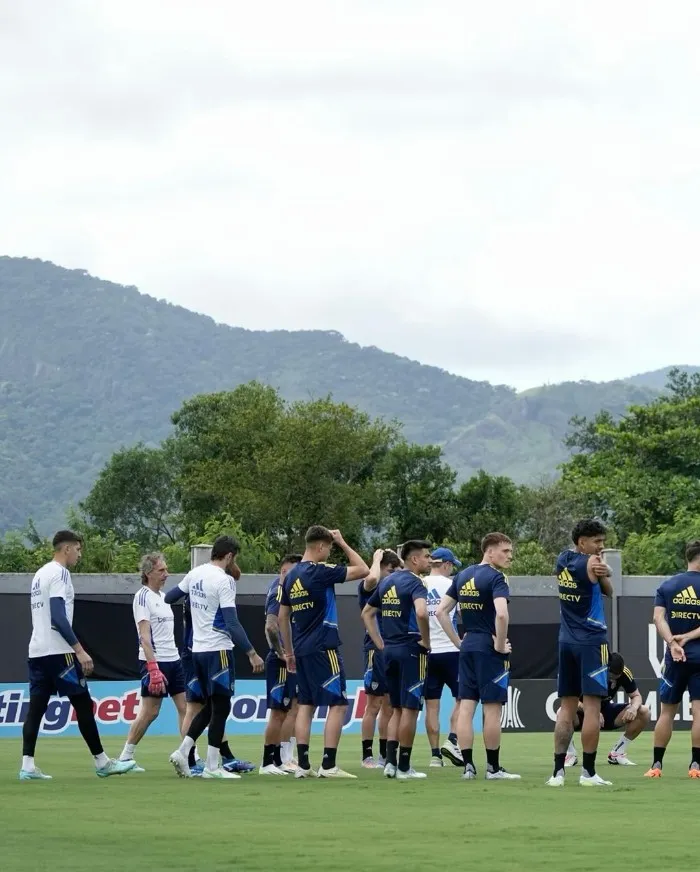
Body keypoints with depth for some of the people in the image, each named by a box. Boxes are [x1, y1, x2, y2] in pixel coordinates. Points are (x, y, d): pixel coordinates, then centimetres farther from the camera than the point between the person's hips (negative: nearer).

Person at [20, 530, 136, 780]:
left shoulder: (40, 574, 18)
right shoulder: (59, 573, -10)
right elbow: (58, 618, -20)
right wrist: (80, 651, -20)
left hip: (37, 651, 9)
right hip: (58, 652, -9)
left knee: (36, 708, 3)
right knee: (83, 704, -1)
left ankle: (27, 766, -4)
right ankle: (102, 762, 5)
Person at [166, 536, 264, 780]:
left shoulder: (195, 574, 6)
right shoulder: (223, 581, -16)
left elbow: (170, 597, 20)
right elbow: (232, 624, -20)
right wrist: (251, 653, -18)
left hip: (198, 650, 8)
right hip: (218, 650, -8)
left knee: (210, 706, 17)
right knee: (220, 707, -1)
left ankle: (182, 751, 6)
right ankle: (212, 767, -1)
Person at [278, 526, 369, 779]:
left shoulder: (291, 576, 10)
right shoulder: (320, 572, -13)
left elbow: (282, 617, 15)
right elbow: (363, 570, -9)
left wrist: (289, 651, 22)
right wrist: (343, 544, 1)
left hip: (301, 651, 8)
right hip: (323, 649, -8)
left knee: (305, 705, 10)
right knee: (337, 704, -2)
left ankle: (303, 765, 6)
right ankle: (329, 765, -8)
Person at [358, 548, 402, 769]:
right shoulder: (367, 586, -8)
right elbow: (372, 578, -29)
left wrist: (398, 559, 12)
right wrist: (377, 558, -13)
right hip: (376, 649, -7)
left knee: (389, 705, 10)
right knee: (374, 705, -5)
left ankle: (385, 755, 17)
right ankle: (367, 756, 0)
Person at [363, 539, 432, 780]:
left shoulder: (387, 582, 14)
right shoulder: (414, 583, -11)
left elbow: (367, 613, 20)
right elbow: (421, 612, -30)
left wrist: (380, 643, 17)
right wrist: (426, 640, -16)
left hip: (389, 650, 8)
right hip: (411, 650, -8)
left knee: (397, 709, 15)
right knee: (409, 708, -2)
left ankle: (390, 761, 7)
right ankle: (404, 767, 1)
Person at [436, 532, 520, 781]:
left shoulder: (462, 576, 12)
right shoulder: (495, 577, -12)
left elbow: (441, 611, 12)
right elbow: (501, 614, -27)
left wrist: (458, 642, 13)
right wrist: (501, 645, -14)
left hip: (467, 648, 7)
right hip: (489, 649, -7)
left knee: (466, 707, 5)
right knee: (492, 709, -1)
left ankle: (468, 765, 5)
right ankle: (493, 768, 3)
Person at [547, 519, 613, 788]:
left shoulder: (562, 560, 10)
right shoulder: (591, 564, -11)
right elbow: (608, 591, 2)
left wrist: (601, 573, 0)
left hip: (567, 641, 7)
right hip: (591, 641, -7)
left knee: (567, 708, 9)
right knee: (592, 707, -4)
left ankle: (558, 771, 5)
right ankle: (588, 773, -4)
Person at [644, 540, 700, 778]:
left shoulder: (667, 586, 5)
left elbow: (658, 618, -7)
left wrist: (673, 643, -16)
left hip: (675, 658, 3)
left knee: (667, 712, 10)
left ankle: (656, 765, 9)